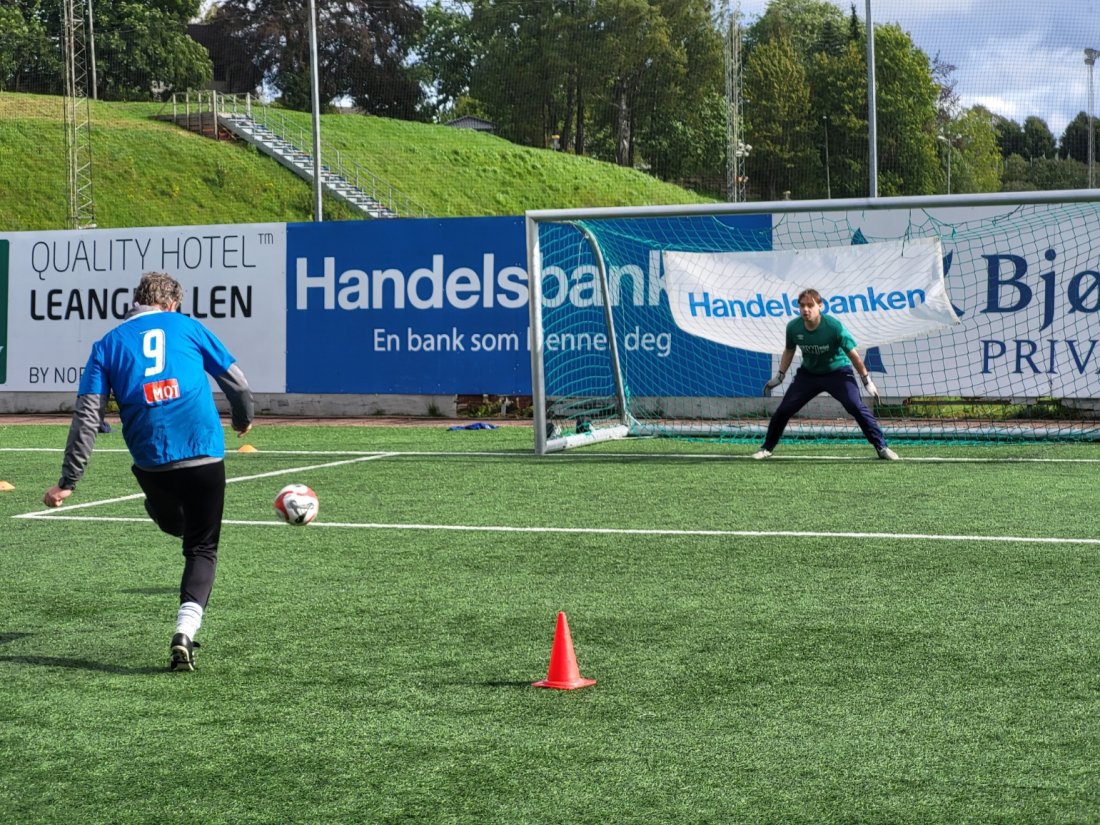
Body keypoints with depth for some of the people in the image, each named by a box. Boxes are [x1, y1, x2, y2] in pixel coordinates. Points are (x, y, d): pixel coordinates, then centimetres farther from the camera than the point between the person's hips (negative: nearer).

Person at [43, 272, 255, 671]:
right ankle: (184, 634, -9)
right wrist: (244, 418, 35)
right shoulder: (187, 326, 10)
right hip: (205, 454, 0)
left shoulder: (108, 344, 11)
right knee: (202, 548, 4)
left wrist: (68, 482, 3)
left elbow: (87, 416, 2)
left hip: (151, 462, 0)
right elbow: (235, 380, 14)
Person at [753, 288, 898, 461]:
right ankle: (766, 448, 15)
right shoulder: (793, 328, -16)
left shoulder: (834, 326, -26)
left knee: (856, 407, -21)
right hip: (808, 373, 3)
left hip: (838, 372, -3)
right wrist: (780, 376, 5)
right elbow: (789, 351, 6)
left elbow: (852, 354, -16)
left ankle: (882, 447, -11)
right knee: (783, 410, -4)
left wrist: (867, 380, -12)